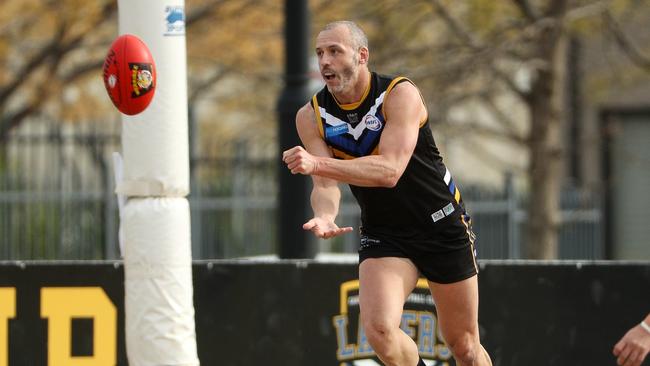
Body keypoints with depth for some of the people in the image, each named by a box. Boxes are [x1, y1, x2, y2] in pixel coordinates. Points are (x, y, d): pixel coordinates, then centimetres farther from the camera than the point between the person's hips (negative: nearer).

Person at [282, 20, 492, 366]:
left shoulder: (400, 94, -19)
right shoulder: (311, 116, -6)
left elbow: (390, 171, -31)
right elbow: (326, 185, -13)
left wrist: (317, 163, -43)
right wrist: (324, 216, -38)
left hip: (443, 225, -2)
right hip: (382, 235, 3)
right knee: (379, 329, -23)